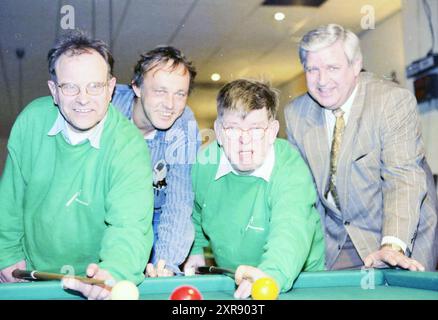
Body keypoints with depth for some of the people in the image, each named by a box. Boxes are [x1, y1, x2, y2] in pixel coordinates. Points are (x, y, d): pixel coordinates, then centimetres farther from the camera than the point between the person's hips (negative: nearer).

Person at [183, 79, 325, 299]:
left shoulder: (292, 170, -23)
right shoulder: (204, 163, -7)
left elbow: (290, 231, -40)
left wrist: (271, 275, -57)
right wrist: (196, 250, 8)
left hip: (296, 282, -1)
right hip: (229, 281, 2)